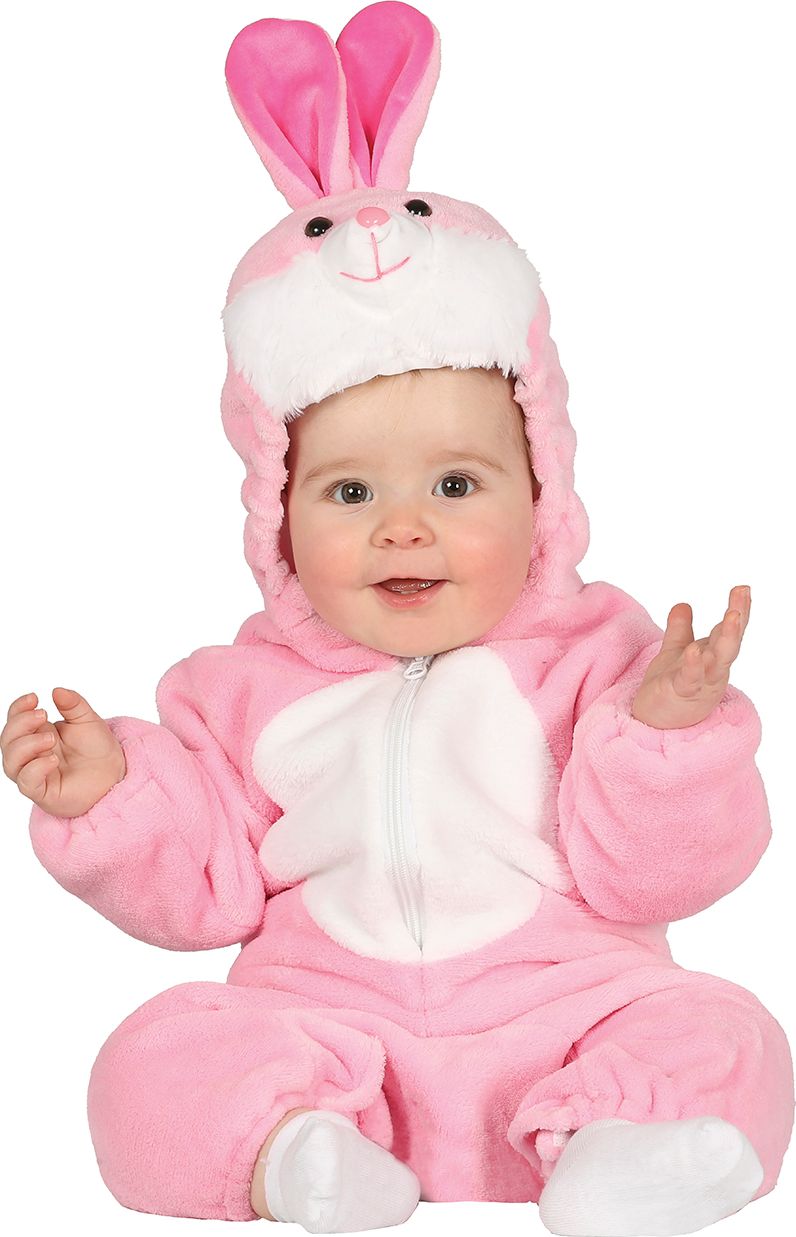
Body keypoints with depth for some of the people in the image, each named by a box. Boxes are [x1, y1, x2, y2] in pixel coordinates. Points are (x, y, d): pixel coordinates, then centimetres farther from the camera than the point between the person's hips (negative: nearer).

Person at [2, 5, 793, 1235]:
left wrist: (665, 729, -20)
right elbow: (205, 890, 10)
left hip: (564, 1018, -1)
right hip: (322, 1028, 2)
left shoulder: (592, 657, 1)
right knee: (158, 1063, -22)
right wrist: (107, 793, -6)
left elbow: (645, 876, -4)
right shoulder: (252, 690, 9)